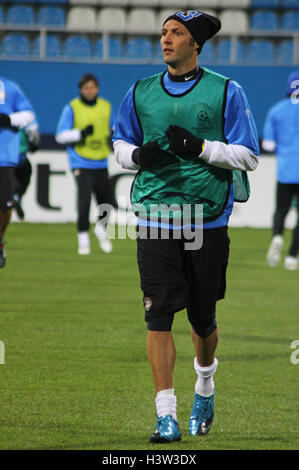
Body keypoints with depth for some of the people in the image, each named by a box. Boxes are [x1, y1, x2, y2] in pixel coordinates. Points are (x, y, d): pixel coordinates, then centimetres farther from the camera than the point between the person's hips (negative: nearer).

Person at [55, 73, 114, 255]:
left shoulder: (106, 107, 9)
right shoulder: (72, 108, -3)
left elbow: (112, 128, 22)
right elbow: (61, 136, -5)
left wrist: (113, 138, -1)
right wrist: (81, 133, -20)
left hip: (101, 163, 4)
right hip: (81, 163, -4)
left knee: (106, 201, 4)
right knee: (84, 198, -18)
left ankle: (102, 230, 34)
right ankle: (83, 240, -10)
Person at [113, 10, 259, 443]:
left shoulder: (225, 92, -1)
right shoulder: (141, 93, 9)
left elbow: (247, 155, -2)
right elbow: (120, 143, 20)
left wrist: (200, 147, -16)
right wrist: (137, 155, -3)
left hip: (208, 220, -1)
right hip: (155, 219, 2)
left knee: (202, 316, 9)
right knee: (159, 314, -10)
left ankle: (205, 386, 40)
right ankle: (166, 416, -10)